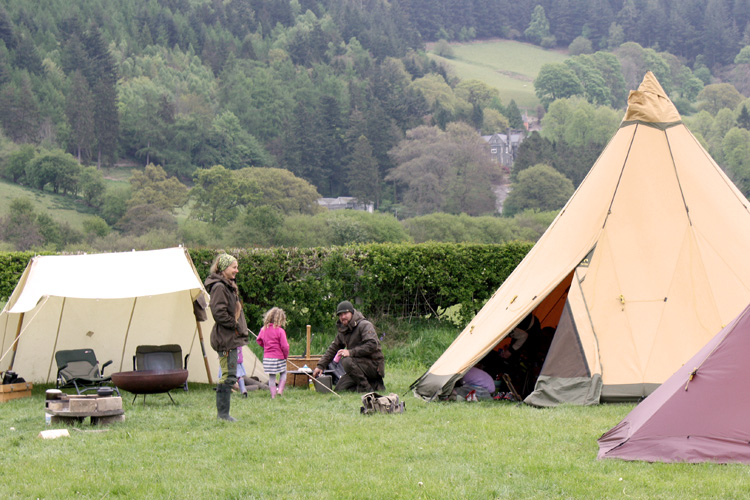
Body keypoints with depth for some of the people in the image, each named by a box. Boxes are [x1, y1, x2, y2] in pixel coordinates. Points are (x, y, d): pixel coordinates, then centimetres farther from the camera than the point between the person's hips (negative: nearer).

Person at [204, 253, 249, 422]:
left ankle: (222, 413, 15)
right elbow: (219, 313, -21)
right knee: (229, 375, -8)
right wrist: (236, 326, -14)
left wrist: (240, 329, 14)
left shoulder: (228, 286, 19)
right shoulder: (219, 287, -14)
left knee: (227, 376, 11)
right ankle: (223, 414, -4)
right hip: (226, 338, -10)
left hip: (232, 338, 10)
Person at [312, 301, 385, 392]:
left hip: (374, 365, -9)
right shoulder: (342, 331, 13)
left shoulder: (365, 325, -13)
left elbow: (372, 345, -27)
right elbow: (332, 349, 21)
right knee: (340, 388, 1)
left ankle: (366, 388, -18)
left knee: (346, 361, -31)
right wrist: (320, 366, 10)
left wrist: (350, 352, -30)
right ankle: (375, 385, 8)